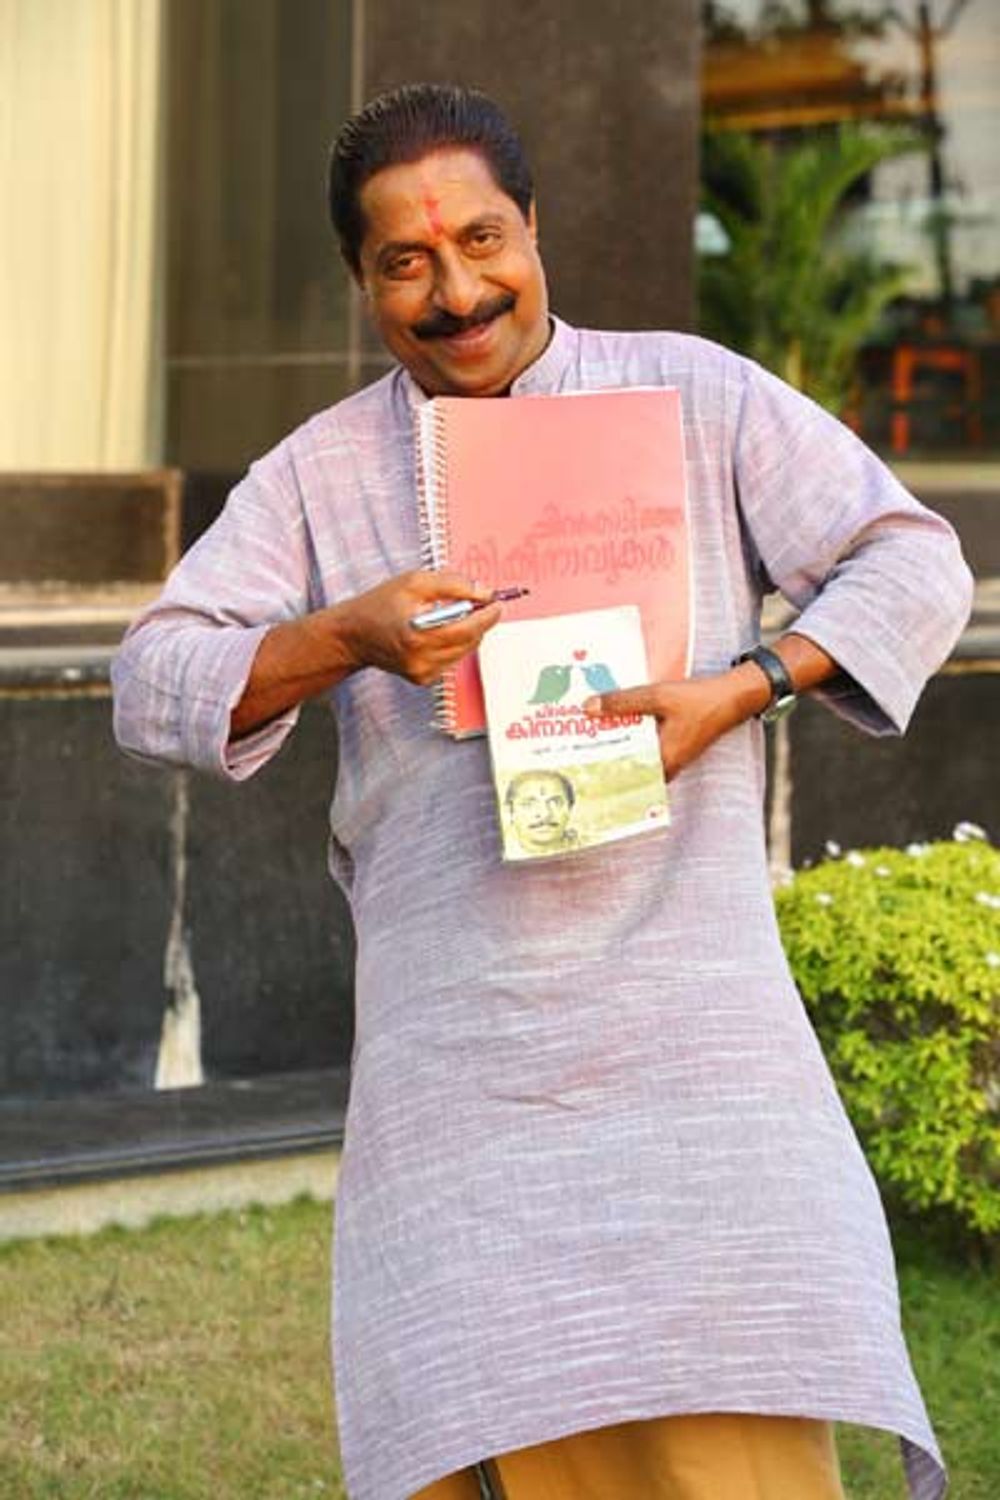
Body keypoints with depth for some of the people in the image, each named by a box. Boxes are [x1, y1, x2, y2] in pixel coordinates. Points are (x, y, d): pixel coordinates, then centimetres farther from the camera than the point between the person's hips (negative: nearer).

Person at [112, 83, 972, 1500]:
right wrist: (347, 636, -15)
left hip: (684, 1007, -1)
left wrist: (737, 690, -12)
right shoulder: (320, 474, 12)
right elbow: (154, 686, 4)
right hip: (454, 1047, 2)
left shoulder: (696, 397, 8)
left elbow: (917, 568, 4)